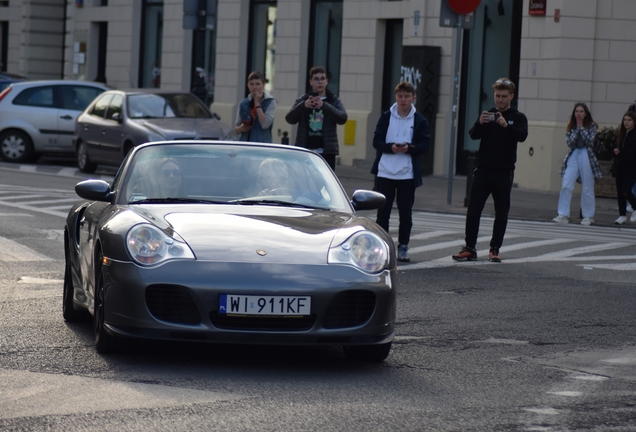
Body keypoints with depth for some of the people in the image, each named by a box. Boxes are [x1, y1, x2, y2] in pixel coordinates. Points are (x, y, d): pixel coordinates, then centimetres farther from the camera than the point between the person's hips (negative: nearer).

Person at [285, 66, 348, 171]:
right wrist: (303, 105, -19)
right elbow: (290, 119, -1)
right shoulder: (302, 100, 11)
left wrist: (324, 105, -22)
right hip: (305, 152, 1)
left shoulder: (333, 101, 7)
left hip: (326, 152, -1)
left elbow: (342, 118, -9)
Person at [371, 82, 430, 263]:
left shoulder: (420, 121, 2)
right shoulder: (386, 117, 4)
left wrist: (410, 148, -19)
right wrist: (390, 147, -18)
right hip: (385, 172, 0)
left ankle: (403, 247, 13)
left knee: (405, 213, 4)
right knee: (383, 211, 1)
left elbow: (425, 145, -1)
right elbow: (377, 141, 0)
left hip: (407, 174, 0)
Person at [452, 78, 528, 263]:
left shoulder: (518, 118, 5)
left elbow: (522, 135, -14)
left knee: (501, 213, 3)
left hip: (504, 173, -1)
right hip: (483, 170, 1)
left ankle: (495, 249, 10)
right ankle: (470, 248, -1)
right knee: (473, 211, -4)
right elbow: (473, 135, -3)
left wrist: (506, 126, -31)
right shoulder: (487, 115, 11)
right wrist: (480, 124, -24)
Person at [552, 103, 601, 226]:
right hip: (573, 156, 2)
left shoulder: (591, 126, 3)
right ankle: (563, 215, -9)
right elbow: (569, 142, -4)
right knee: (566, 185, -11)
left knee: (587, 188, 4)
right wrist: (577, 129, -7)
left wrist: (581, 127, -8)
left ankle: (588, 216, 14)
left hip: (586, 156, -2)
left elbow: (590, 141, -11)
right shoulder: (571, 127, 9)